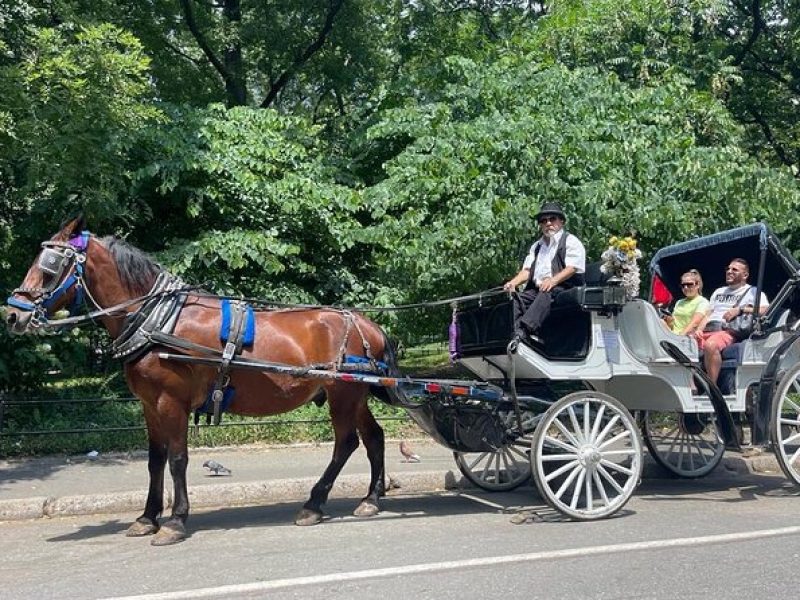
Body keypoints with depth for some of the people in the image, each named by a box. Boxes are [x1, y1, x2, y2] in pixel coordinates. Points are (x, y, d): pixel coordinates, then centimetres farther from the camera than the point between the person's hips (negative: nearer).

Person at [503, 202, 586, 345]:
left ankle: (525, 329, -55)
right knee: (517, 299, -21)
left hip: (562, 288, -6)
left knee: (545, 296, -38)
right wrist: (513, 282, -3)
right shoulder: (537, 246, 30)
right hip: (537, 289, 7)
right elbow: (527, 270, 19)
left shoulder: (571, 241, 8)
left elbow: (572, 268, -7)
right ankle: (516, 333, -39)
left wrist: (553, 280, -25)